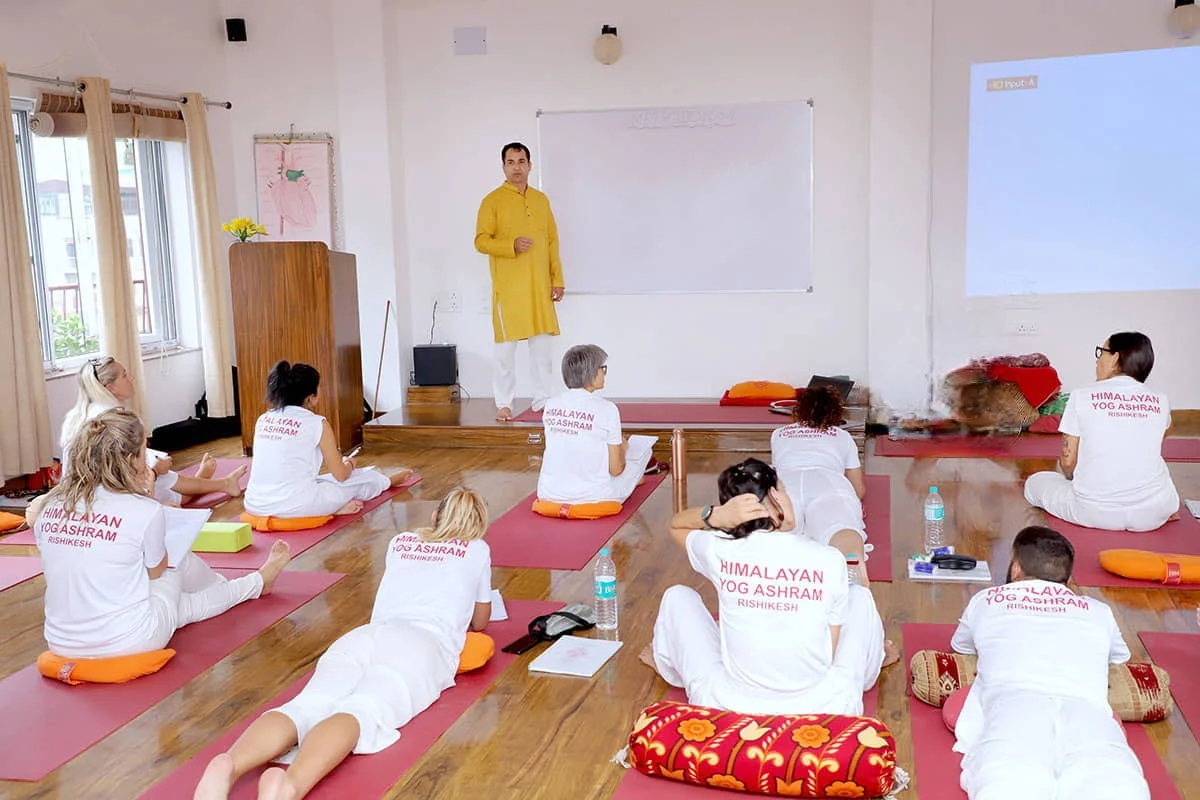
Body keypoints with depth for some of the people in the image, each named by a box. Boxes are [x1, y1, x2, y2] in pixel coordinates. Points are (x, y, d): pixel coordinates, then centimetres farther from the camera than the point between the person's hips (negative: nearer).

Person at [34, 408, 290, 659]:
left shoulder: (50, 507, -3)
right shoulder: (144, 511, -17)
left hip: (62, 646, 5)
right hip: (129, 644, -5)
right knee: (178, 559, 21)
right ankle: (258, 582, 49)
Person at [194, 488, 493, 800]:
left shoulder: (399, 542, 34)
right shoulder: (477, 550, 25)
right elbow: (479, 623, 38)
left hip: (360, 635, 4)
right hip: (422, 645, -3)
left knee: (306, 707, -22)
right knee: (362, 713, -30)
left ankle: (229, 766, -54)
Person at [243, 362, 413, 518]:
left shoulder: (262, 420, 10)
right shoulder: (317, 423, -6)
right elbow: (341, 475, 2)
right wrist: (348, 465, 26)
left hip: (254, 506, 5)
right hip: (294, 508, -5)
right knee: (363, 480, 20)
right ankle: (386, 481, 45)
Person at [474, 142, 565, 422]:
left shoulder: (541, 199, 13)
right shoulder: (493, 201, -1)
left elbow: (552, 241, 15)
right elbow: (481, 241, -6)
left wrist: (557, 278, 9)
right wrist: (512, 246, -22)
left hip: (540, 286, 4)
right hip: (508, 287, -4)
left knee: (543, 344, 6)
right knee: (506, 346, -1)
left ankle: (542, 400, 16)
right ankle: (503, 404, 7)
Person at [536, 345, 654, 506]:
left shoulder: (550, 405, 0)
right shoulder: (606, 409, -14)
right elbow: (616, 469, -10)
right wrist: (622, 447, 13)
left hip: (549, 495, 5)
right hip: (593, 497, -5)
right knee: (643, 448, 20)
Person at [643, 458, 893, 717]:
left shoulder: (720, 550, -10)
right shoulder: (830, 560, -11)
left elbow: (676, 525, 14)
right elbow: (831, 652, -4)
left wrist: (714, 516, -7)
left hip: (727, 709, 0)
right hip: (822, 709, 0)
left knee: (677, 597, 22)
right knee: (860, 596, 24)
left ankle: (666, 659, 52)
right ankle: (872, 659, 53)